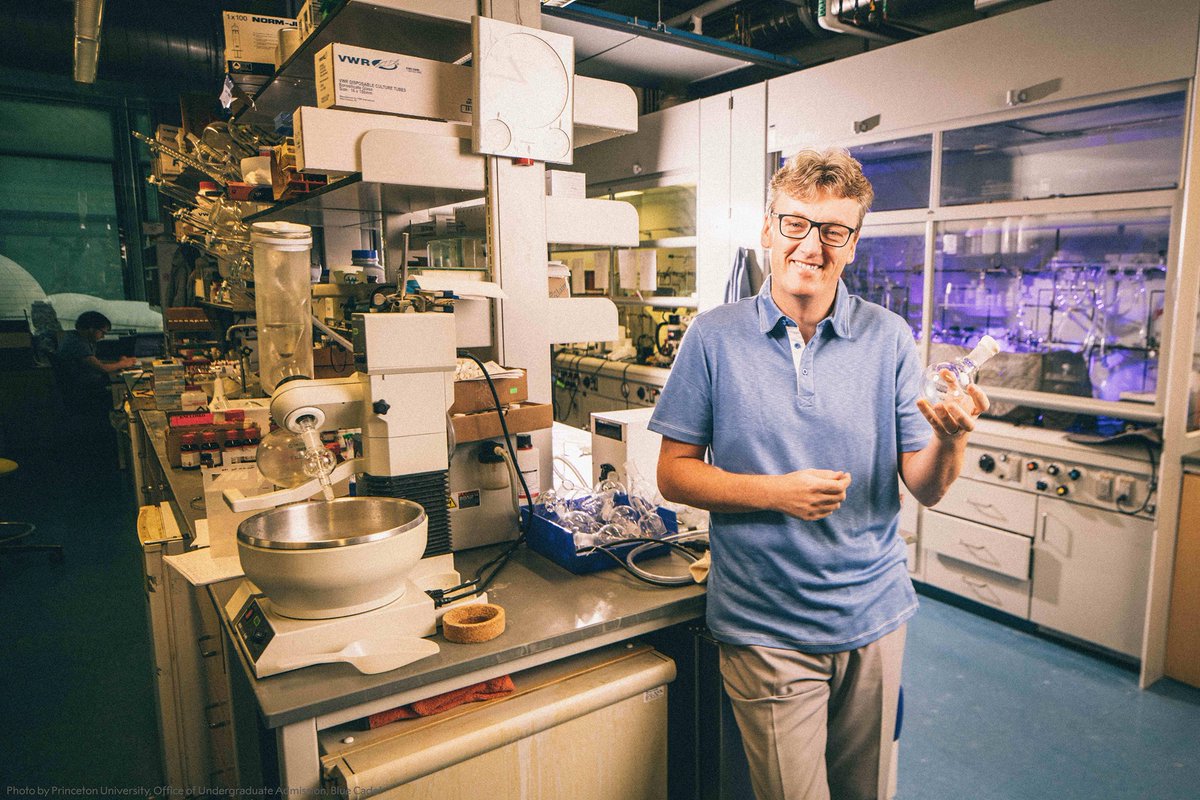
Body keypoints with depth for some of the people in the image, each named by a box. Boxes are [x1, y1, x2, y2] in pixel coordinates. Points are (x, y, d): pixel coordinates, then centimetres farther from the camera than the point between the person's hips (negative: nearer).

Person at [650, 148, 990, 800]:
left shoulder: (889, 339, -3)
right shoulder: (714, 338, -8)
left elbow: (926, 488, -2)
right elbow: (674, 474, -6)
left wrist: (950, 439, -24)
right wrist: (775, 492, -19)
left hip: (874, 616, 3)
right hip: (766, 629, -3)